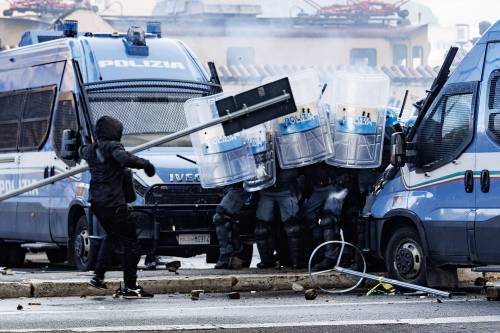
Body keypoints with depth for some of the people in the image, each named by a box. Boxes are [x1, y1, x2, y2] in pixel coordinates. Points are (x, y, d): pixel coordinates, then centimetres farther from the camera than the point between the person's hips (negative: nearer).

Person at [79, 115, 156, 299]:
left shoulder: (91, 150, 12)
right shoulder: (112, 147, -12)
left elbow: (82, 151, 37)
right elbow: (125, 159, -32)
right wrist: (145, 164, -21)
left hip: (96, 201, 9)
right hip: (113, 202, -9)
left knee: (111, 235, 28)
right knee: (129, 241, -2)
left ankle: (98, 276, 22)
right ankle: (130, 287, -5)